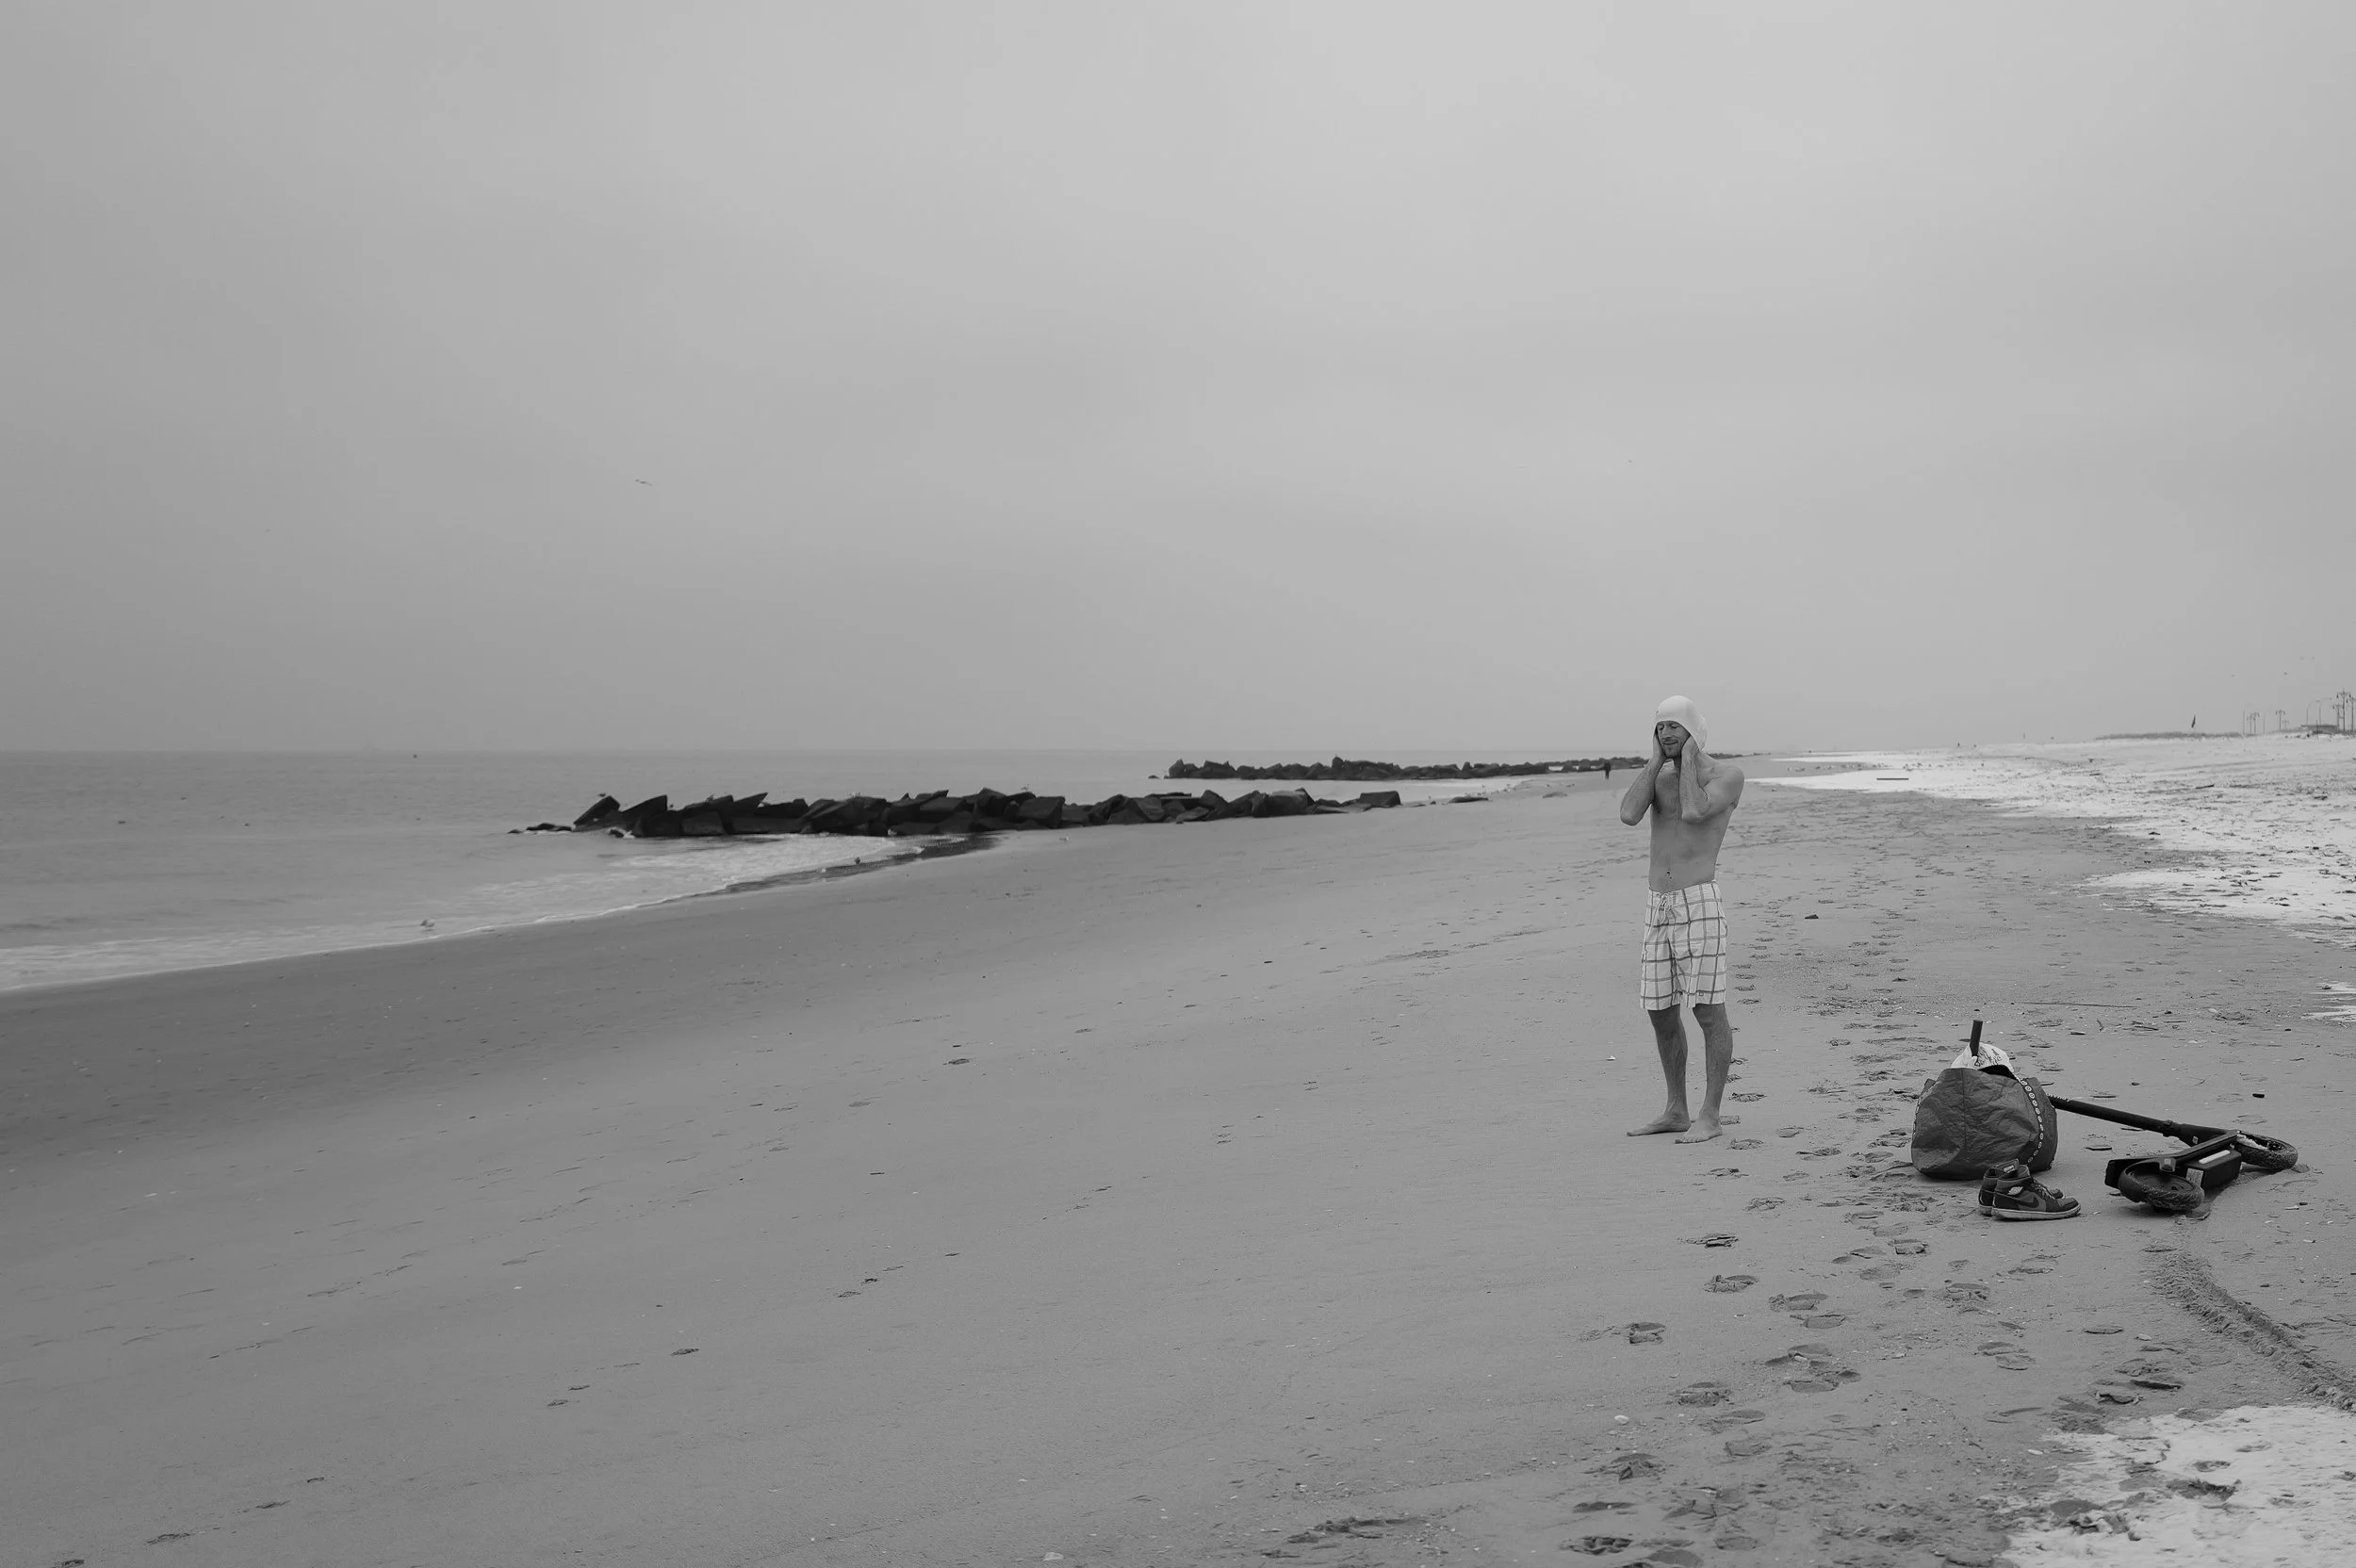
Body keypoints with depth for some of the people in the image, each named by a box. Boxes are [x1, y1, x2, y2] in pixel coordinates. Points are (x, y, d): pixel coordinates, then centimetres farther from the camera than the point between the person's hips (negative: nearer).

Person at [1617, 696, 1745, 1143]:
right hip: (1658, 906, 7)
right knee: (1661, 1013, 10)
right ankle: (1676, 1112, 21)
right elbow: (1628, 814, -5)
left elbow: (1694, 812, -22)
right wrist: (1658, 758, 0)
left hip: (1700, 905, -6)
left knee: (1708, 1010, -3)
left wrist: (1688, 755, -9)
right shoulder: (1658, 775, 15)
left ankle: (1709, 1117, 3)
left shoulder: (1727, 774, -2)